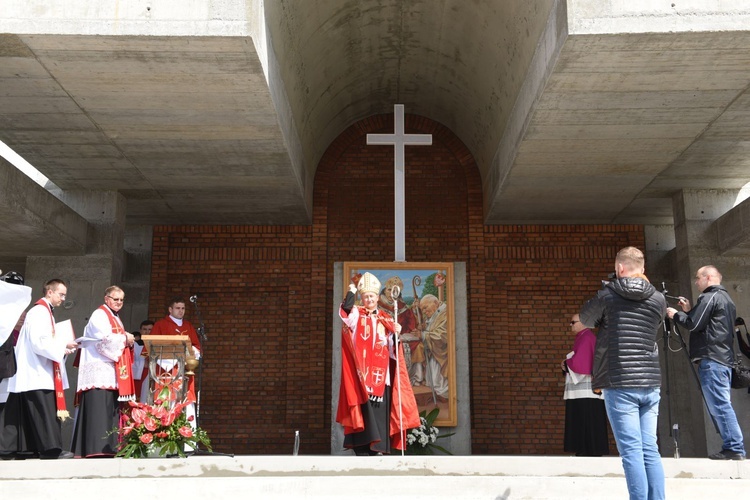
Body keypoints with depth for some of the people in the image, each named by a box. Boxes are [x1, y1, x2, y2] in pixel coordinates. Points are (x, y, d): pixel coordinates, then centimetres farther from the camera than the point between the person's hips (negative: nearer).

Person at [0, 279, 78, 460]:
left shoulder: (45, 312, 19)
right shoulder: (39, 312, -12)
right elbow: (38, 343, -22)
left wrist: (63, 347, 6)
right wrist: (63, 345, -15)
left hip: (39, 372, 10)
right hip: (36, 373, -10)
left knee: (25, 414, 10)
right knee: (45, 412, -10)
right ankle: (50, 449, -10)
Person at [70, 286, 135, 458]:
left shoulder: (115, 318, 24)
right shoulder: (99, 315, -4)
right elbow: (104, 339, -18)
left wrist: (128, 343, 5)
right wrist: (125, 338, -6)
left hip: (112, 374, 9)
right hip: (99, 372, -9)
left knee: (110, 412, 6)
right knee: (99, 410, -14)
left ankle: (107, 448, 6)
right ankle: (96, 449, -17)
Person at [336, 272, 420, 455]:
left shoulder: (385, 319, 14)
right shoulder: (356, 314, 7)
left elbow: (393, 347, 11)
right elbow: (344, 310, -17)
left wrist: (396, 334, -6)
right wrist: (351, 292, -10)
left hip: (381, 374, 3)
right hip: (362, 372, -3)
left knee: (380, 410, 0)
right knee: (364, 410, -9)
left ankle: (378, 448, 5)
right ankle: (362, 447, -7)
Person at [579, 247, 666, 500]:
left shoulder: (607, 295, -2)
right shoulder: (658, 299, 6)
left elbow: (585, 319, 17)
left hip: (619, 383, -4)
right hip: (650, 383, 4)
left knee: (632, 452, -4)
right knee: (650, 450, 8)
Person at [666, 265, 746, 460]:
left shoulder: (709, 297, -8)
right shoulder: (726, 298, 22)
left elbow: (693, 325, -12)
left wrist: (676, 314, 3)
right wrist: (689, 311, 20)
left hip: (711, 359, -10)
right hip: (725, 358, 10)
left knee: (720, 405, -10)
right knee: (722, 405, 10)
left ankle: (733, 448, -11)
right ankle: (733, 447, 10)